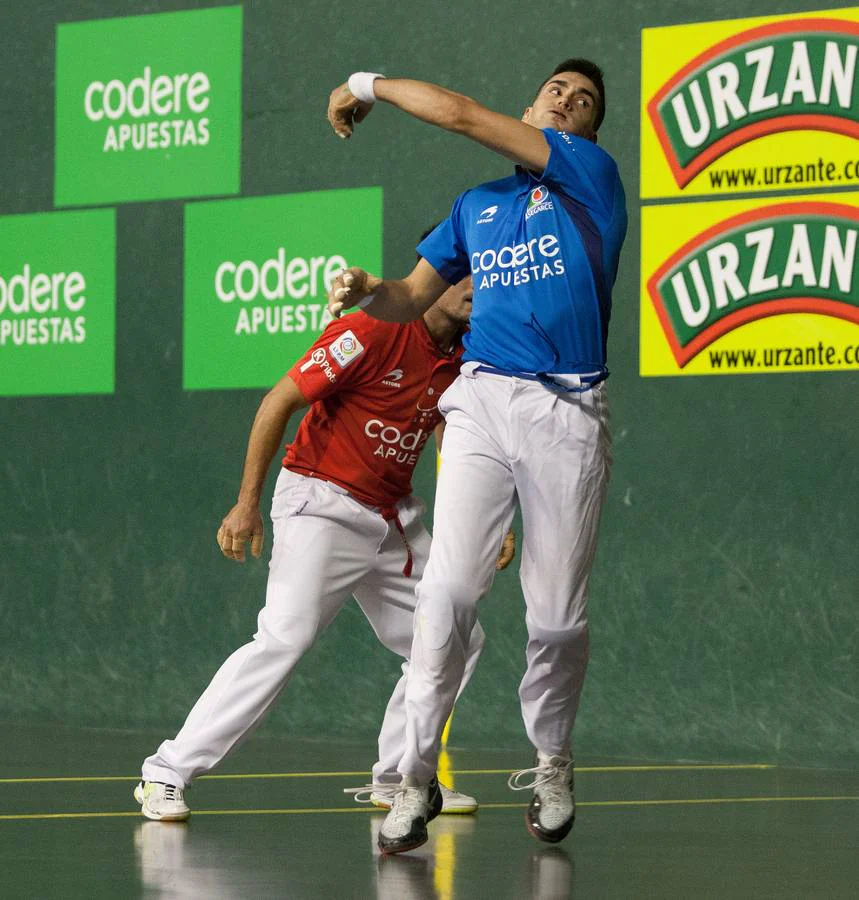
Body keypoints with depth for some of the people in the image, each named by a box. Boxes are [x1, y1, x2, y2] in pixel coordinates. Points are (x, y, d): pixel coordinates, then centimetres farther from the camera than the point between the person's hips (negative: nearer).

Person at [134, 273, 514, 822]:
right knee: (286, 637, -22)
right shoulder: (373, 333, -17)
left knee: (457, 641, 5)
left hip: (395, 519, 8)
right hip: (322, 503, -8)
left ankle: (398, 777, 19)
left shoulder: (463, 359, 6)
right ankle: (167, 774, -17)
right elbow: (281, 401, -15)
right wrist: (247, 504, -18)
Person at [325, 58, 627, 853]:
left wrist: (371, 85, 12)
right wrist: (368, 294, -2)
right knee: (449, 588, -13)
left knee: (557, 616, 1)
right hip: (481, 402, 2)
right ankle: (417, 777, -9)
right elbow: (415, 296, 21)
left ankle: (552, 763, 24)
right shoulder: (477, 206, 19)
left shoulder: (593, 175, 6)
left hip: (569, 415, -2)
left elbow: (462, 116, 1)